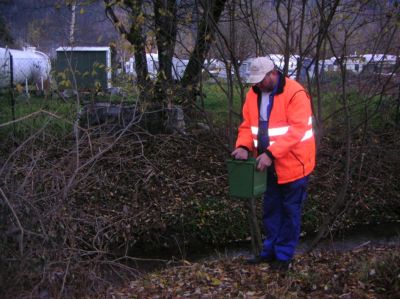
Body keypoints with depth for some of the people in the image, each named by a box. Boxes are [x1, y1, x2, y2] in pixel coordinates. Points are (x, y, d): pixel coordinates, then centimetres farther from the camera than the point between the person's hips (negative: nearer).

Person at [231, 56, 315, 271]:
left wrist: (271, 153, -32)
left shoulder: (295, 93, -19)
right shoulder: (254, 93, 3)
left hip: (292, 164, -7)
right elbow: (248, 124, 7)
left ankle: (284, 255, 18)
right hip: (269, 164, 7)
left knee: (290, 211, 7)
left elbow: (296, 130, -26)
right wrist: (244, 146, -12)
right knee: (271, 209, 17)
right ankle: (270, 250, 30)